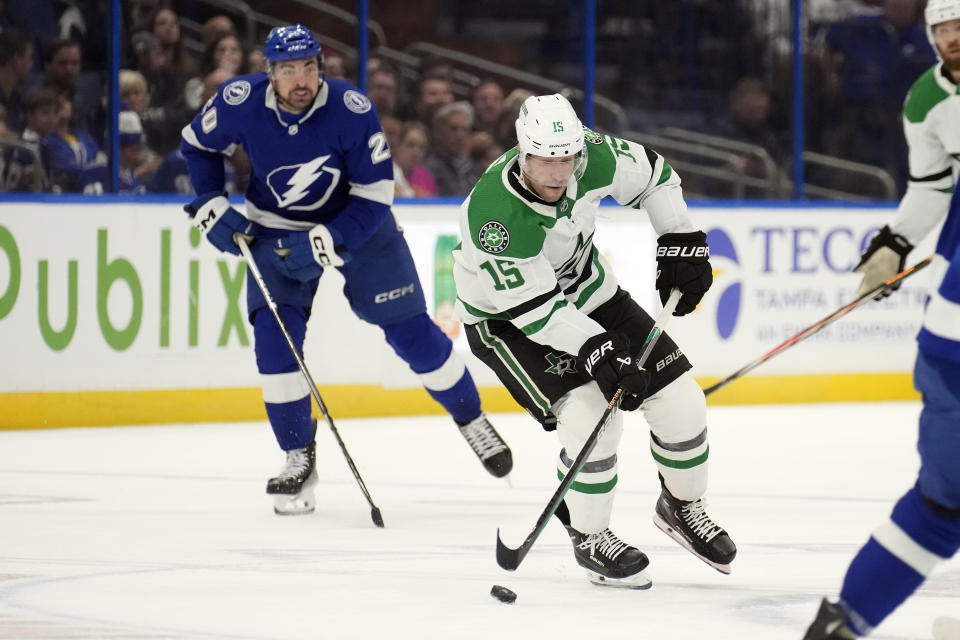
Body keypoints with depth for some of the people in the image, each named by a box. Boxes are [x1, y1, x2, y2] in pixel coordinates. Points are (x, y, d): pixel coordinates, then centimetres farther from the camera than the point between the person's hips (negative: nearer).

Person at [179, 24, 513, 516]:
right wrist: (210, 206, -11)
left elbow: (376, 194, -21)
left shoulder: (351, 110, -27)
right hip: (276, 229, 2)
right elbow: (198, 144, 0)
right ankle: (299, 458, -3)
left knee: (409, 329, -2)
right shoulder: (241, 102, -21)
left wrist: (325, 243, -31)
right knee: (273, 331, -15)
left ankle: (472, 420, 21)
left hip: (355, 220, -1)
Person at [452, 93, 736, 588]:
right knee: (591, 418, -24)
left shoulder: (593, 157, -22)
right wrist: (597, 352, -35)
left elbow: (653, 175, 1)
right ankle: (588, 537, 2)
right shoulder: (491, 213, -36)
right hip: (506, 316, -6)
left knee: (681, 403, 0)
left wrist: (682, 243, -2)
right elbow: (533, 307, -31)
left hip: (587, 290, 6)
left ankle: (681, 507, 28)